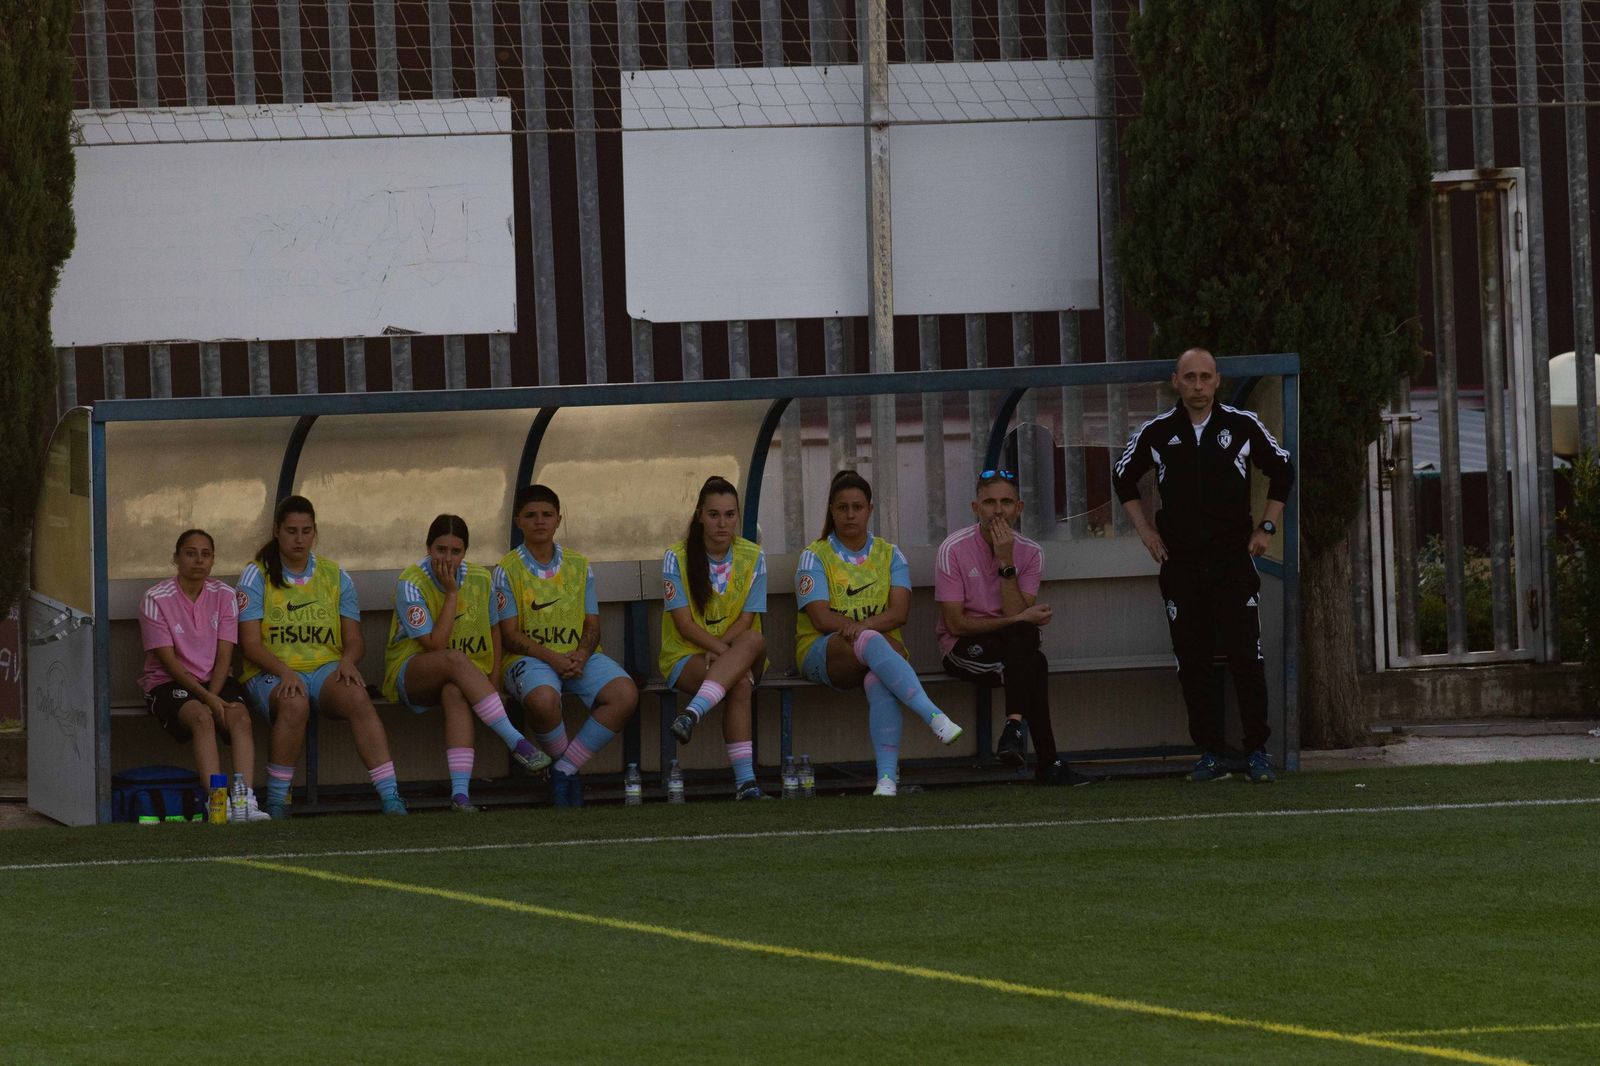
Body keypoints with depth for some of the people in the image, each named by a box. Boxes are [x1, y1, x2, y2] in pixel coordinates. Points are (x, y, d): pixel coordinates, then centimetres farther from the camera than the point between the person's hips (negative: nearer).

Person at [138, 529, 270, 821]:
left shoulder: (224, 596, 4)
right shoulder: (156, 599, -7)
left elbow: (224, 656, 0)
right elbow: (168, 660, -12)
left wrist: (213, 694, -18)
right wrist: (206, 698, -21)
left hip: (214, 680, 4)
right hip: (168, 684, -4)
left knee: (240, 716, -28)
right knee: (201, 717, -35)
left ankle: (246, 800, -40)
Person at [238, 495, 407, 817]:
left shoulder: (335, 576, 14)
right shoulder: (256, 576, 4)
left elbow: (354, 638, 13)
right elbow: (250, 643, -4)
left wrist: (348, 660, -12)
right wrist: (285, 672, -21)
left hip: (325, 669, 2)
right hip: (271, 673, -2)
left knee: (358, 698, -31)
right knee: (294, 704, -38)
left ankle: (391, 797, -39)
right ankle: (276, 802, -26)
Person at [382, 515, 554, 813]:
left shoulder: (481, 579, 1)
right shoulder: (411, 583, -13)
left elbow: (494, 630, 12)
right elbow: (435, 644, -18)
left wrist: (492, 683, -2)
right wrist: (452, 593, -19)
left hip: (468, 674, 2)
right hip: (410, 674, -2)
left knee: (455, 693, -37)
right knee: (456, 660, -38)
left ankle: (460, 791, -51)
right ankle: (517, 742, -40)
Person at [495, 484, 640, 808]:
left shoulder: (578, 566, 13)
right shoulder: (508, 570, 2)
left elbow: (591, 624, 12)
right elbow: (510, 635, -4)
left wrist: (582, 655, -11)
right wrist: (551, 658, -18)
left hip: (578, 656, 4)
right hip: (528, 658, -4)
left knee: (625, 694, -25)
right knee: (543, 699, -40)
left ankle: (565, 769, -16)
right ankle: (564, 763, -8)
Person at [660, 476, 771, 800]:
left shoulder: (752, 557, 4)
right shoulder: (677, 558, -3)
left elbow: (747, 620, -2)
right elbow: (684, 623, -10)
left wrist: (720, 651, -20)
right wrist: (724, 649, -24)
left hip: (739, 648, 3)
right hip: (685, 657, -3)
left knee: (755, 641, -37)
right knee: (740, 685, -36)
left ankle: (693, 714, -51)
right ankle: (744, 780, -47)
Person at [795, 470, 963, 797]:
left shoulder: (889, 555, 15)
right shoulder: (815, 557, 8)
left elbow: (899, 612, 0)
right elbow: (821, 618, -5)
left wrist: (864, 625, -20)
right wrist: (870, 628, -17)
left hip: (884, 643, 2)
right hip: (823, 654, -2)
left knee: (878, 679, -37)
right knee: (871, 642, -38)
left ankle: (888, 776, -49)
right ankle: (934, 717, -54)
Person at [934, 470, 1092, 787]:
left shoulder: (1030, 553, 1)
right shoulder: (954, 549, -8)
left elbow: (1018, 616, -12)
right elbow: (955, 624, -12)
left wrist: (1006, 562, -19)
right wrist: (1021, 619, -15)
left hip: (1014, 648, 3)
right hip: (964, 650, -3)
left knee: (1024, 636, -36)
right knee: (1034, 664, -33)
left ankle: (1014, 726, -41)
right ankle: (1047, 763, -41)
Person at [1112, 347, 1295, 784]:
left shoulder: (1242, 426, 2)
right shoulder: (1156, 433, 4)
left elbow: (1282, 471, 15)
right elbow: (1124, 477, 20)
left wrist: (1267, 526, 8)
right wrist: (1144, 529, 13)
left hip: (1234, 560, -1)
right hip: (1180, 564, 1)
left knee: (1246, 657, -8)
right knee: (1192, 662, 1)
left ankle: (1257, 752, -3)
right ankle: (1211, 753, 7)